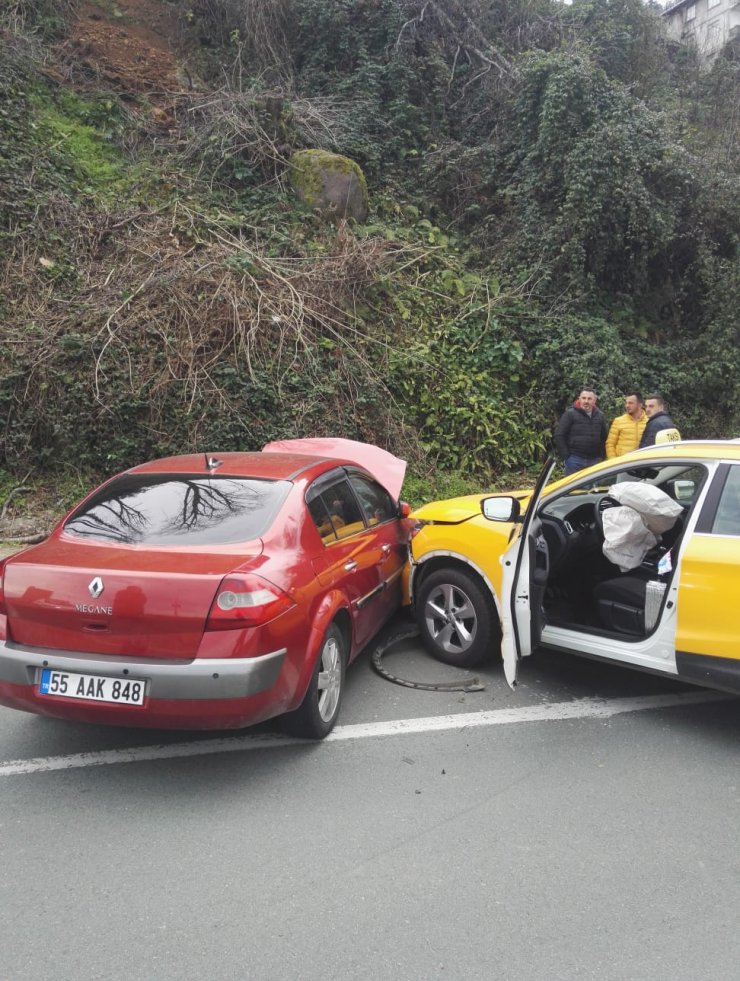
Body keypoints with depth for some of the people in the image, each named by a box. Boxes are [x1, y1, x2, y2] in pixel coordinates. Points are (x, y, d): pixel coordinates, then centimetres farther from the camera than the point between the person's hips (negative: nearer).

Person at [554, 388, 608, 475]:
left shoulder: (600, 416, 13)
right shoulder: (570, 414, -2)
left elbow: (604, 438, 17)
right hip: (574, 460, -4)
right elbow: (559, 436, -5)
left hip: (594, 461, 4)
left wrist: (601, 457, 8)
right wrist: (566, 456, -9)